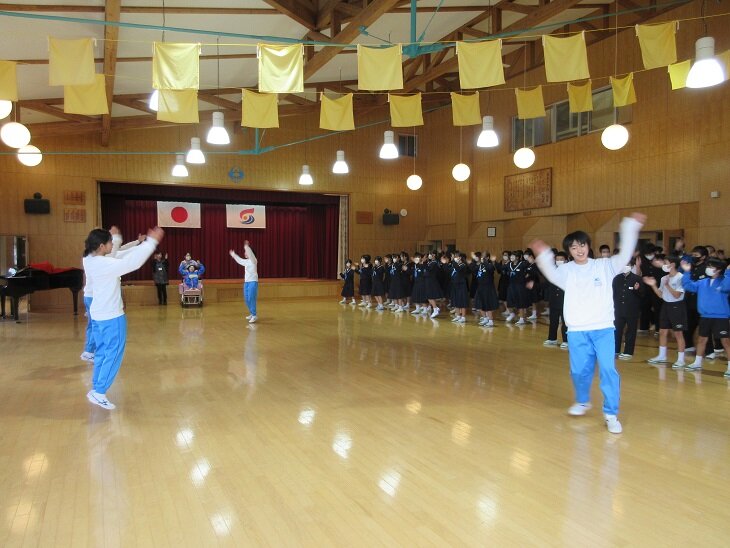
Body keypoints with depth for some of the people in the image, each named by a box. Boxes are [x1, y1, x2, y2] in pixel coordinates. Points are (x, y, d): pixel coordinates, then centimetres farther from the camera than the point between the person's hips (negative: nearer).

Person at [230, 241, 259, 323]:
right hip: (246, 282, 9)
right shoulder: (246, 261, 15)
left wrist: (247, 247, -38)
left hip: (253, 282, -9)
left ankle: (254, 316, -14)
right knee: (246, 299, 10)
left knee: (251, 299, -15)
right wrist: (234, 255, 46)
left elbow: (251, 254, -28)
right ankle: (252, 314, 22)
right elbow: (239, 260, 35)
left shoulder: (253, 260, -7)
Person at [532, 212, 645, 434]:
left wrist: (631, 226, -11)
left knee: (608, 369, -10)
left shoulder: (604, 266, 4)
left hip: (603, 328, -1)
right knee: (579, 370, 8)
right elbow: (551, 273, -15)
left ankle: (611, 414, 3)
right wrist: (543, 255, -31)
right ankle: (582, 402, 36)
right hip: (576, 330, 1)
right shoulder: (566, 270, 3)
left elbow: (624, 255, -5)